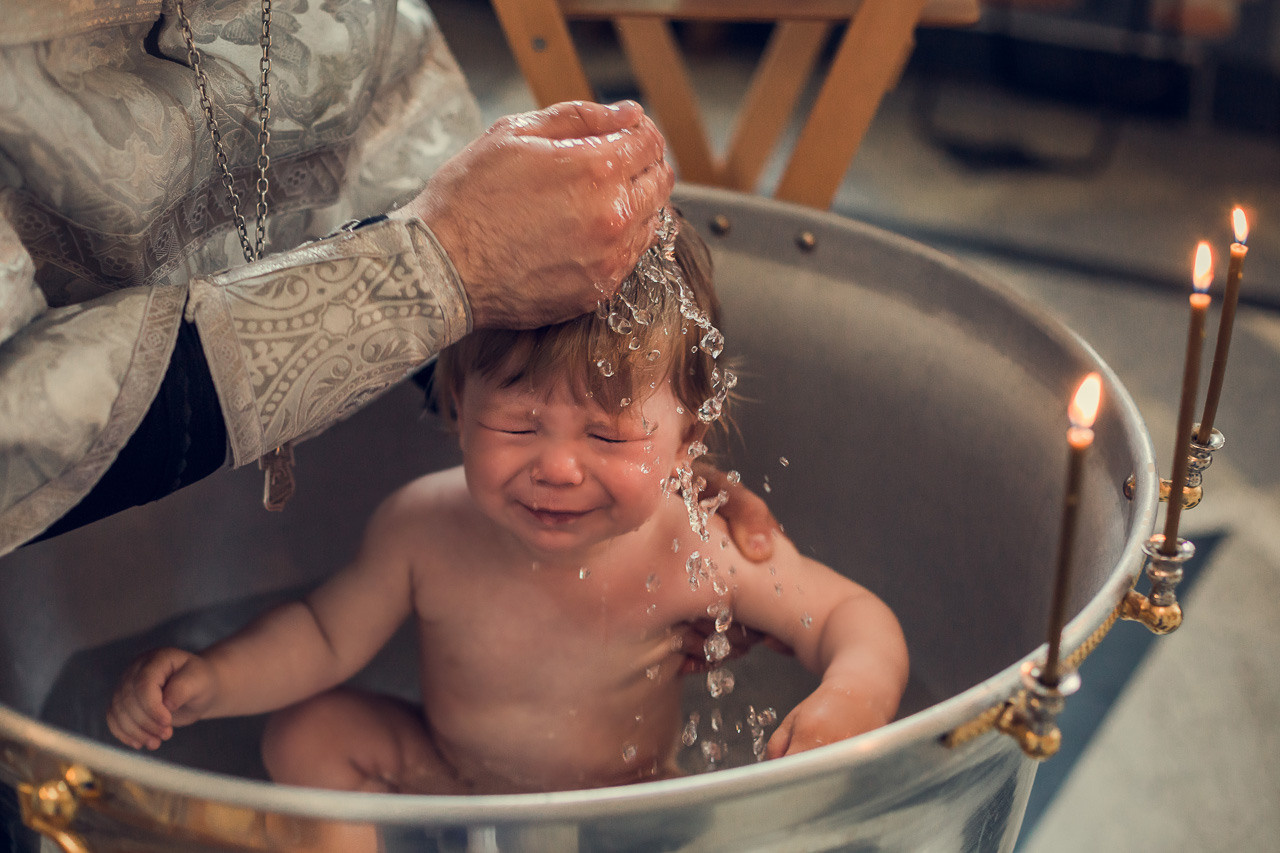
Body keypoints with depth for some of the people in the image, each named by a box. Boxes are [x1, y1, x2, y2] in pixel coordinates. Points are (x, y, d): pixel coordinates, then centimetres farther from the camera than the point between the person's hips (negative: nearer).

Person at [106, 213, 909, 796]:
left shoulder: (698, 551, -28)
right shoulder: (424, 529, -22)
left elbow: (852, 615, -17)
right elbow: (325, 636, -6)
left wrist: (858, 691, -40)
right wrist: (209, 680, -22)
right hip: (447, 781, 3)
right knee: (307, 735, -10)